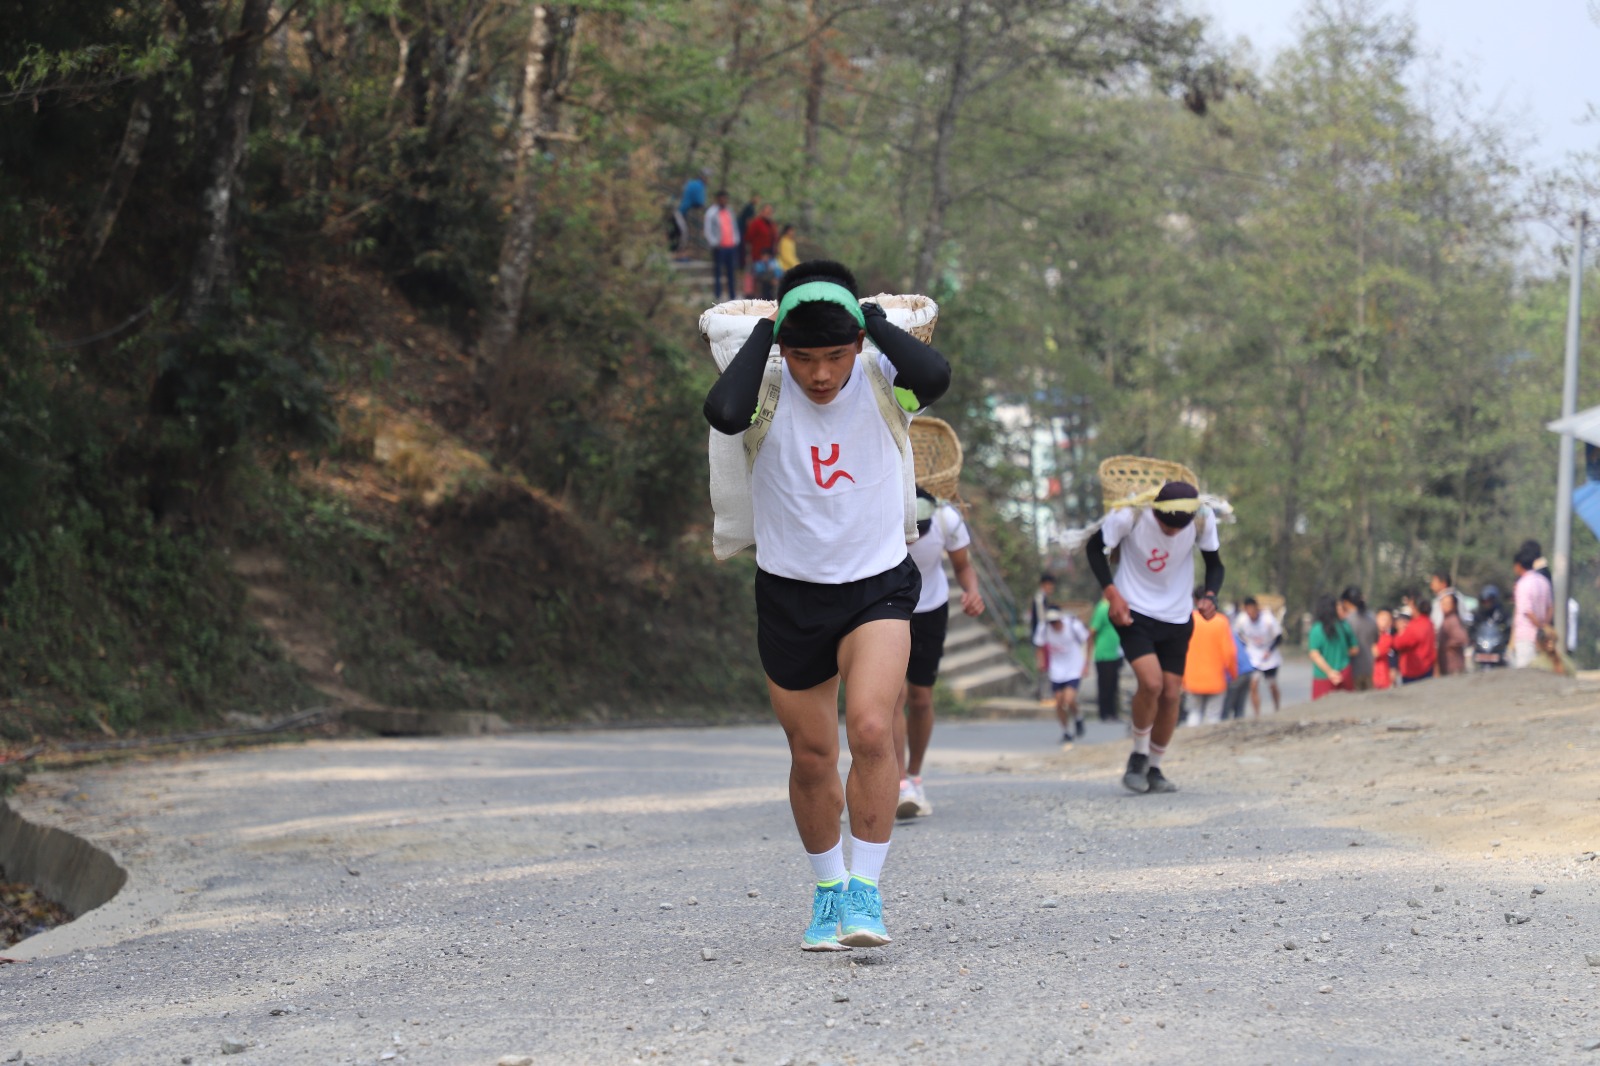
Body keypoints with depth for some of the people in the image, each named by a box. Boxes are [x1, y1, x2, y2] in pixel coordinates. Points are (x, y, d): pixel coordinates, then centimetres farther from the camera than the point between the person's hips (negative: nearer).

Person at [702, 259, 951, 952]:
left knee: (871, 729, -23)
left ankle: (865, 893, -14)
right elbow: (723, 414, -34)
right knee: (812, 757, 10)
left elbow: (935, 377, -33)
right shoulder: (769, 394, -11)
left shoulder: (879, 383, -10)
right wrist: (764, 331, -21)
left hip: (877, 587, -1)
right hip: (789, 594, 1)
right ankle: (827, 892, 31)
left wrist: (874, 320, -20)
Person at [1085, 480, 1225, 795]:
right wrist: (1112, 594, -15)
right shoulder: (1129, 515, -21)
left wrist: (1209, 594, -17)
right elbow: (1095, 547, -5)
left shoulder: (1203, 520, -14)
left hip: (1177, 618, 3)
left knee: (1171, 694, 1)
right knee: (1151, 682, -21)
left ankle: (1154, 769, 19)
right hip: (1134, 613, -3)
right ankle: (1139, 756, 2)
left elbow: (1214, 563, 3)